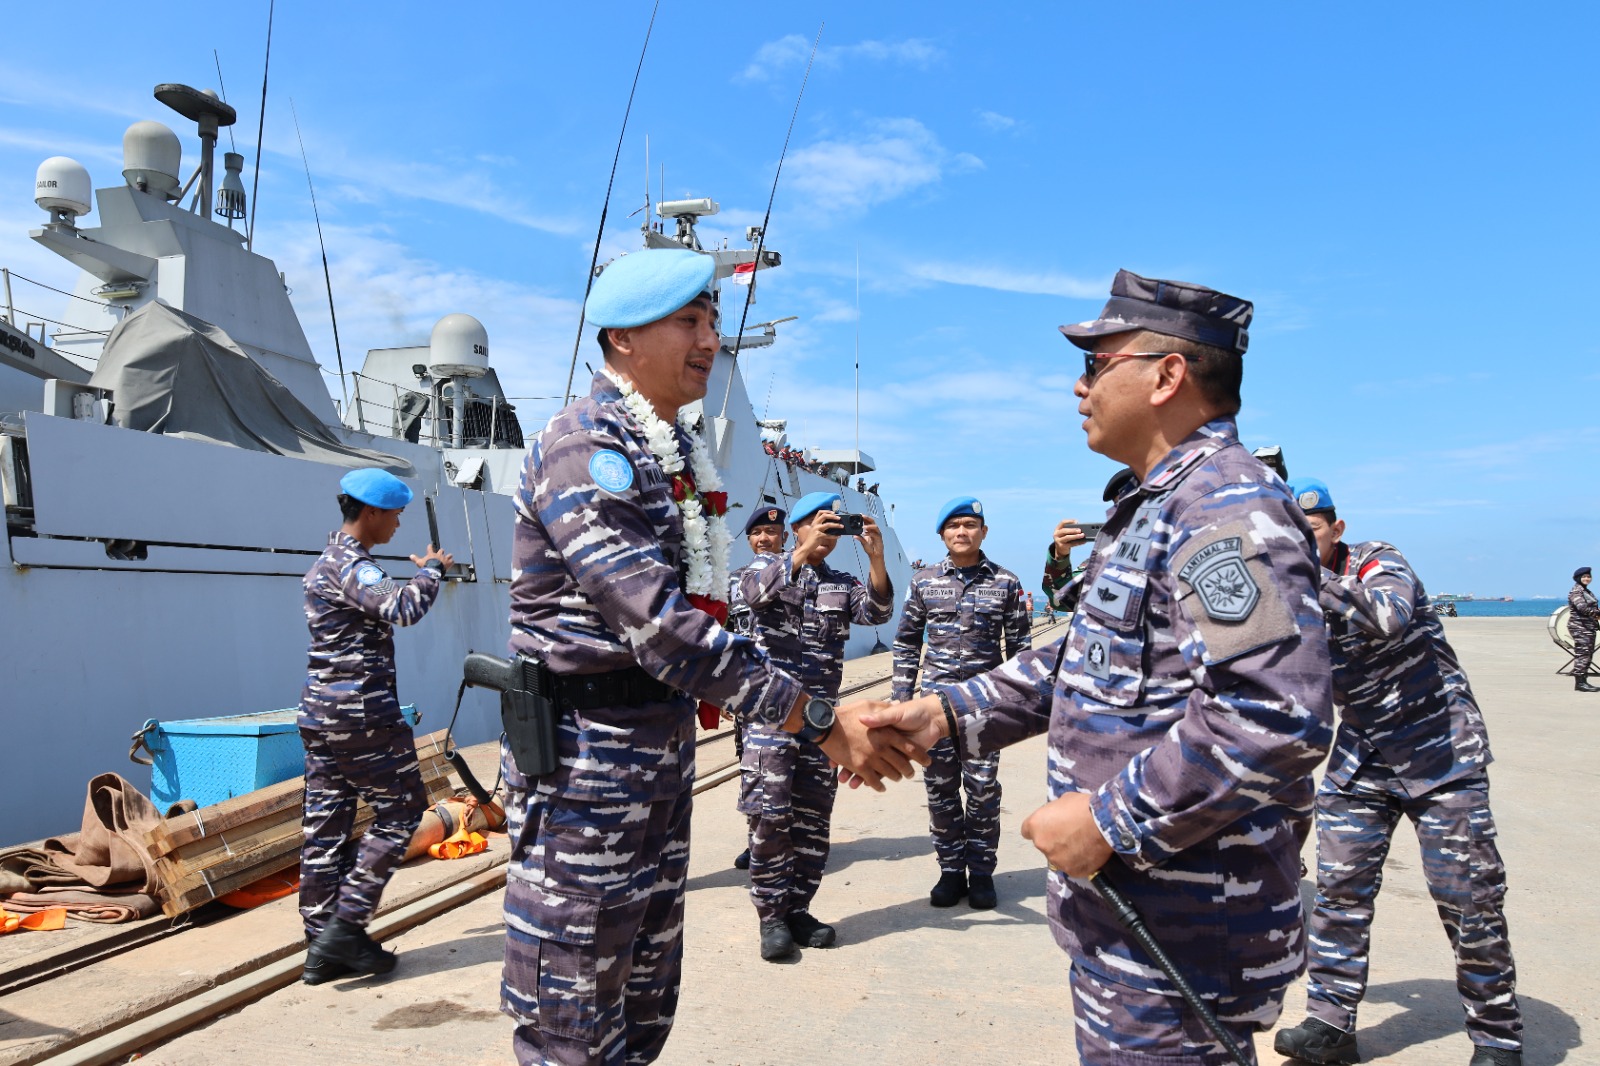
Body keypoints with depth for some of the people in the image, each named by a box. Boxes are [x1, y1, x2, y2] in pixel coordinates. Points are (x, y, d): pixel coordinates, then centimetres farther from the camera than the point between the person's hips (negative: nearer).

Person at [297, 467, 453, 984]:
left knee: (326, 824, 8)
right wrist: (432, 569, -12)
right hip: (363, 714, -10)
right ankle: (344, 926, -1)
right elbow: (402, 607, -28)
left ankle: (322, 948, 13)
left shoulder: (327, 562, 18)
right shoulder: (351, 565, -14)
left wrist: (421, 573, 18)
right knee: (399, 812, 1)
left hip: (320, 710, 10)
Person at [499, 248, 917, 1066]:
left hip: (663, 746, 9)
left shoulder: (677, 453, 11)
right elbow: (659, 624, -27)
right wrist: (820, 723, -25)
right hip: (582, 754, -9)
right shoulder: (583, 449, -18)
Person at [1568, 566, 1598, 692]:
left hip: (1589, 626, 9)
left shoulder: (1587, 591, 19)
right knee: (1582, 653, -12)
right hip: (1579, 626, -9)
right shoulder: (1576, 591, -10)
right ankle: (1580, 682, -12)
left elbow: (1593, 608, 22)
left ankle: (1583, 681, 13)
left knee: (1588, 655, 9)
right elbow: (1582, 607, -23)